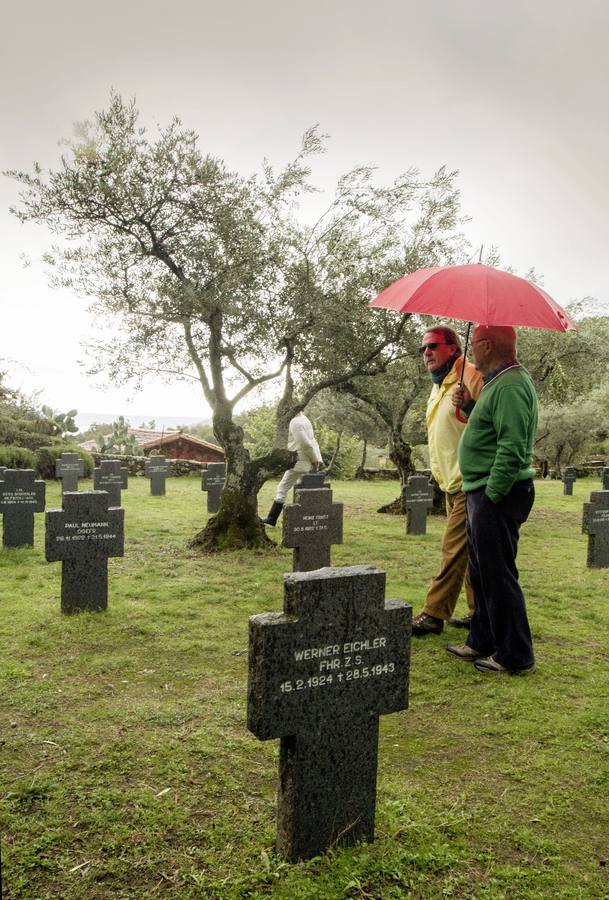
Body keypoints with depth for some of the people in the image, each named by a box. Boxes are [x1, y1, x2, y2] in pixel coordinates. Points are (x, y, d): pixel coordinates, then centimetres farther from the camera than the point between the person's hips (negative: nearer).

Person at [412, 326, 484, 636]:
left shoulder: (472, 379, -13)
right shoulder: (437, 387, 17)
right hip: (451, 483, 10)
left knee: (454, 549, -6)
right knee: (470, 552, 15)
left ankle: (433, 615, 1)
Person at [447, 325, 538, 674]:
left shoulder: (510, 386, -18)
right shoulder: (499, 382, 16)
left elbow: (512, 447, -25)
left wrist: (492, 494, -22)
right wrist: (470, 405, 9)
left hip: (497, 494, -11)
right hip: (485, 492, 11)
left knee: (498, 576, -2)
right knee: (482, 573, 18)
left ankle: (515, 656, 11)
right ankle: (482, 643, 31)